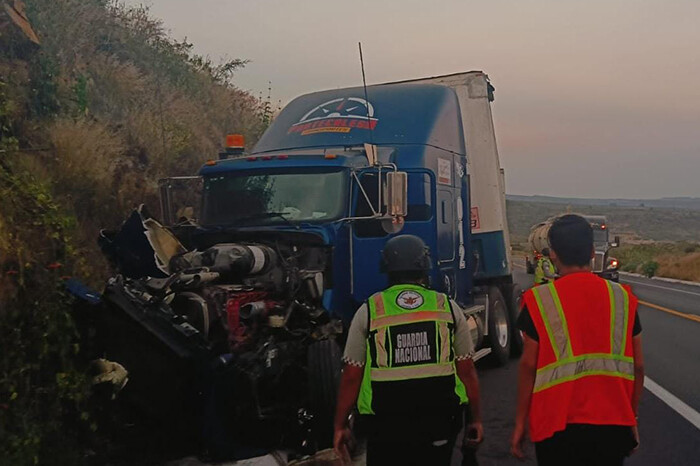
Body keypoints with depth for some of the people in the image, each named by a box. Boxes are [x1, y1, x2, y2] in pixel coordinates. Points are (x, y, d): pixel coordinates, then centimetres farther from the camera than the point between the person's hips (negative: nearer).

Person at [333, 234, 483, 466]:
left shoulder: (368, 312, -1)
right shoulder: (448, 308, 2)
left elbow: (351, 377, -2)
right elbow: (467, 370, 4)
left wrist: (340, 426, 8)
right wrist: (476, 419, 15)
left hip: (386, 422, -1)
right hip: (440, 416, 2)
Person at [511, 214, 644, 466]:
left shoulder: (539, 300, -7)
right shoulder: (623, 297, 2)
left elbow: (528, 365, -6)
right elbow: (637, 366, 4)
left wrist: (520, 423, 3)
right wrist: (631, 419, 16)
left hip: (558, 426, -3)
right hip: (613, 425, 3)